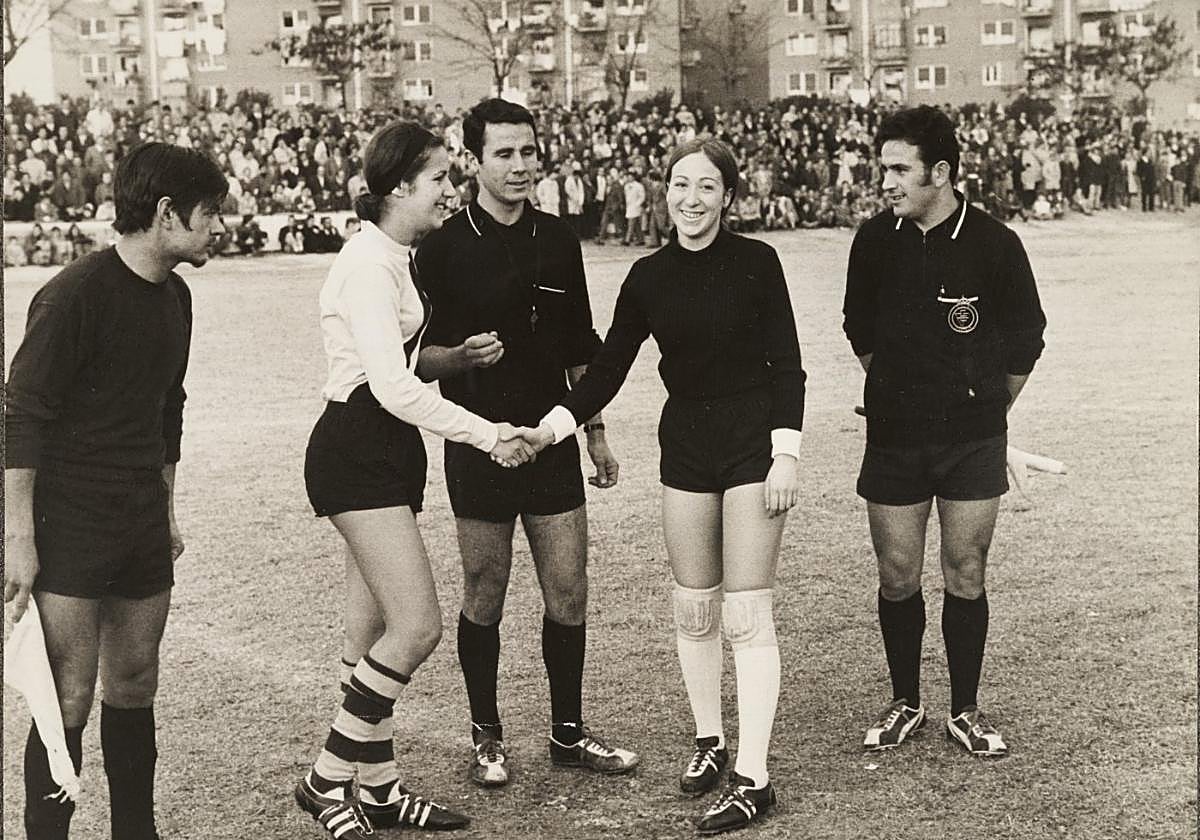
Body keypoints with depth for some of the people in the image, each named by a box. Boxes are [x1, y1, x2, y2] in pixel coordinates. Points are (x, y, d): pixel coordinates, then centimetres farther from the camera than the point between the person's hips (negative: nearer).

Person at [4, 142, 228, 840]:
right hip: (69, 522, -7)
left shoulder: (175, 297, 9)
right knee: (69, 699, -5)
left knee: (135, 685, 14)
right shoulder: (75, 294, -15)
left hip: (142, 521, 7)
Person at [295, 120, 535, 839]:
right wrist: (487, 436, -20)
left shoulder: (400, 258, 15)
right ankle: (328, 779, 0)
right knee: (418, 625, -12)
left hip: (390, 450, 10)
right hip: (356, 450, -10)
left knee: (377, 632, 12)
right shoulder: (368, 264, -16)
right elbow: (392, 386, -23)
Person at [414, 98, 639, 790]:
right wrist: (463, 355, -25)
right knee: (485, 597, 6)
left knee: (569, 593, 5)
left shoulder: (559, 240, 8)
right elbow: (418, 355, -5)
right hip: (479, 442, -3)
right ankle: (487, 737, 21)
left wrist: (596, 433, 15)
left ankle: (569, 732, 21)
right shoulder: (445, 247, -6)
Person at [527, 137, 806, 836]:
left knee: (747, 614, -5)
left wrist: (785, 455, -12)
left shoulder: (755, 262, -7)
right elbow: (607, 370, 3)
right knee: (693, 609, 10)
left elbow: (786, 364, -5)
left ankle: (754, 777, 0)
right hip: (685, 444, 4)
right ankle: (710, 741, 28)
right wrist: (553, 426, -10)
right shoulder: (649, 276, 3)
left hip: (753, 443, -4)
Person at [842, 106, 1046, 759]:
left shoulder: (994, 244, -8)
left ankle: (966, 711, 20)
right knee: (897, 577, 6)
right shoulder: (875, 240, -2)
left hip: (973, 441, -2)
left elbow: (1025, 344, 4)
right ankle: (904, 703, 24)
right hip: (893, 438, 2)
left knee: (966, 576, 5)